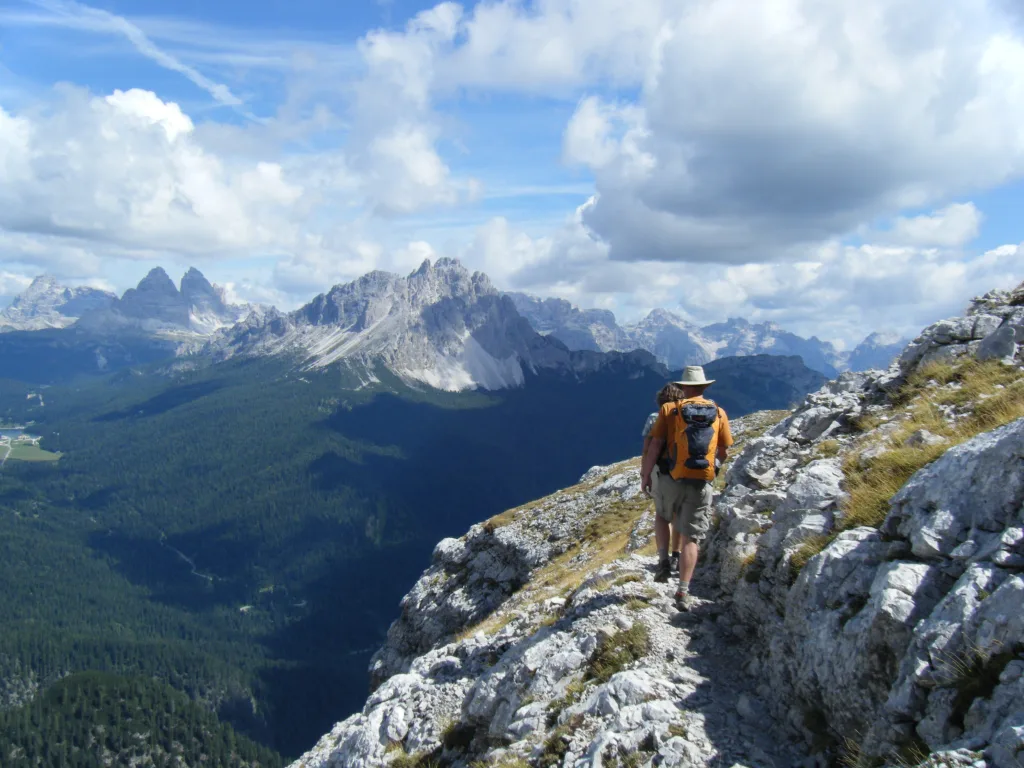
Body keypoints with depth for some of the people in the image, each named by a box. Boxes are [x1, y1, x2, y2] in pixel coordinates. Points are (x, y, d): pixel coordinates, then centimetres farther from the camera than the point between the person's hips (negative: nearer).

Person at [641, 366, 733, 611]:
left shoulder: (669, 409, 0)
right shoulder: (718, 412, 6)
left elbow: (655, 445, -4)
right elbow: (724, 451, 13)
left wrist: (645, 475, 4)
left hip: (672, 479, 0)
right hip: (702, 483, 1)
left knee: (662, 516, 29)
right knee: (691, 538, 4)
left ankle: (663, 559, 15)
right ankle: (683, 593, 0)